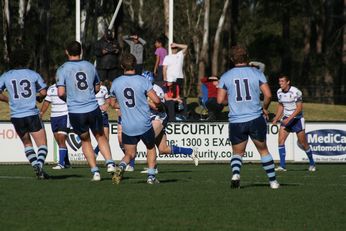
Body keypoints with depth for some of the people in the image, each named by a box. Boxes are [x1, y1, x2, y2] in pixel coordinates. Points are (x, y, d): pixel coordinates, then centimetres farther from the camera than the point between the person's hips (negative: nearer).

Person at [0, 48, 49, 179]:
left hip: (16, 116, 2)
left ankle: (36, 167, 9)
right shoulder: (33, 75, 1)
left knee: (27, 144, 21)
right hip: (32, 114, -2)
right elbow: (44, 92, 3)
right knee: (42, 145, 0)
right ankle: (39, 164, -26)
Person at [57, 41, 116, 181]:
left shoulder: (63, 69, -5)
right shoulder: (90, 66, 6)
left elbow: (61, 93, -11)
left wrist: (67, 98, 10)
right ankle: (110, 163, 2)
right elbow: (97, 87, 18)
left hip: (75, 112, -2)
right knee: (100, 136, 20)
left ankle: (95, 171, 10)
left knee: (85, 141, 16)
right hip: (93, 109, 2)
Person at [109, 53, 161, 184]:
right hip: (144, 125, -2)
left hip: (127, 128, 2)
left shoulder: (115, 83, 0)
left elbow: (113, 104, 13)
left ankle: (121, 166, -15)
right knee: (151, 149, 23)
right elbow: (156, 100, -13)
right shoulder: (142, 81, -10)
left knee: (130, 153, 15)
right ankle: (151, 176, 14)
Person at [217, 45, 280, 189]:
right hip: (255, 118, 0)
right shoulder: (256, 73, -1)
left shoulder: (226, 77, 1)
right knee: (263, 150, 16)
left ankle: (235, 173, -14)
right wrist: (265, 108, 12)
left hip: (236, 121, 0)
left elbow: (220, 100, -2)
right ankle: (273, 181, 17)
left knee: (237, 153, 14)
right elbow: (268, 95, -7)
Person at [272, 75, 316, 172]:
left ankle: (312, 163, 24)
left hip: (297, 119, -5)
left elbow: (299, 108, -19)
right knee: (281, 140, -13)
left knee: (303, 143, 2)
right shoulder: (279, 92, 2)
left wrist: (289, 118, -26)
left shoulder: (296, 92, -18)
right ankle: (282, 166, -13)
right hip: (286, 118, 5)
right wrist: (276, 118, 8)